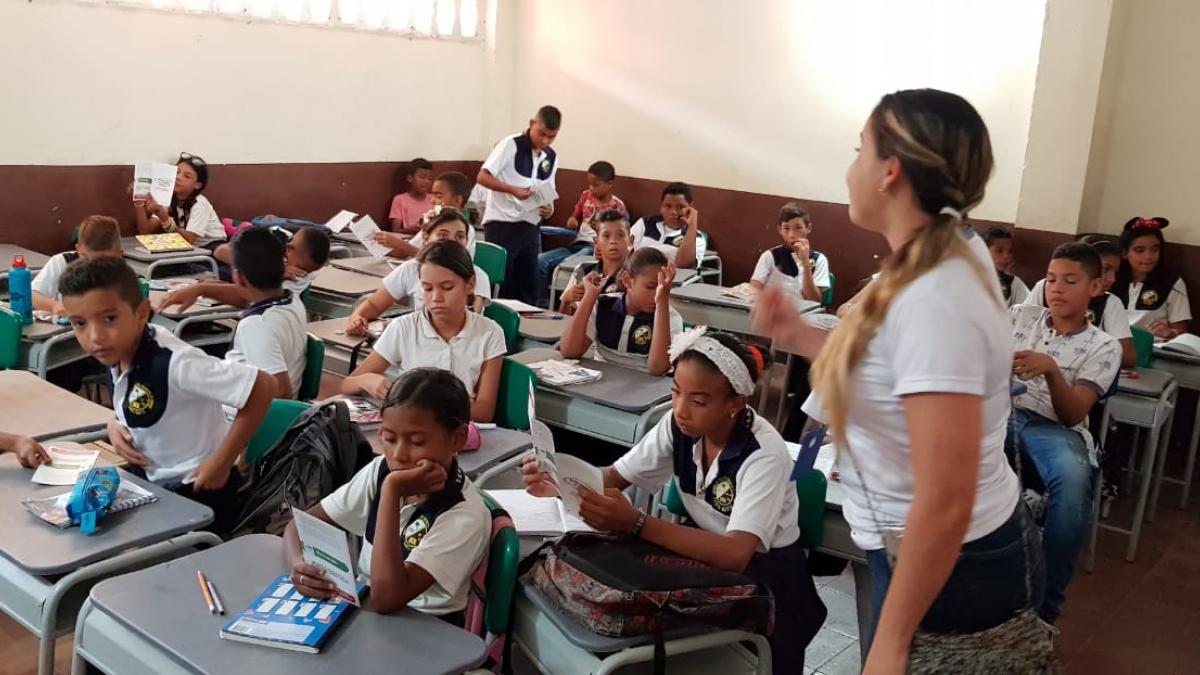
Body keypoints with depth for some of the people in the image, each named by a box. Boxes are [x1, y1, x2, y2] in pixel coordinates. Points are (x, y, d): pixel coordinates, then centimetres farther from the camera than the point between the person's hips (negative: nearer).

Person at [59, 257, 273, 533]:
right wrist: (116, 425, -6)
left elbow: (262, 386, -33)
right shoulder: (117, 351, -6)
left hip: (198, 492, -7)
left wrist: (222, 462, -26)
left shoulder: (173, 362, -31)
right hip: (151, 481, 8)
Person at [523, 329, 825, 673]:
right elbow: (615, 477, -4)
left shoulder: (764, 454, -27)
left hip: (765, 574, -5)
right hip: (706, 553, 5)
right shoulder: (678, 424, -10)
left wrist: (635, 524, -45)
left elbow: (736, 554, -38)